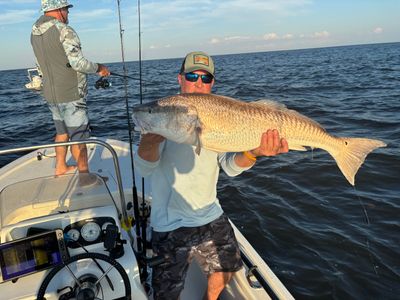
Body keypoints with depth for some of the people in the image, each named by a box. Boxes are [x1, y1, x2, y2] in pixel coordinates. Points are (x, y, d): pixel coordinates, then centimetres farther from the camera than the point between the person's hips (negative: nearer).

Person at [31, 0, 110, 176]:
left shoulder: (35, 33, 8)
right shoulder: (64, 31, -17)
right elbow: (78, 63, -22)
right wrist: (98, 68, -5)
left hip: (50, 94, 8)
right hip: (70, 95, -8)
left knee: (62, 132, 22)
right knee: (78, 137, 0)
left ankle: (61, 167, 33)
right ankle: (84, 175, 7)